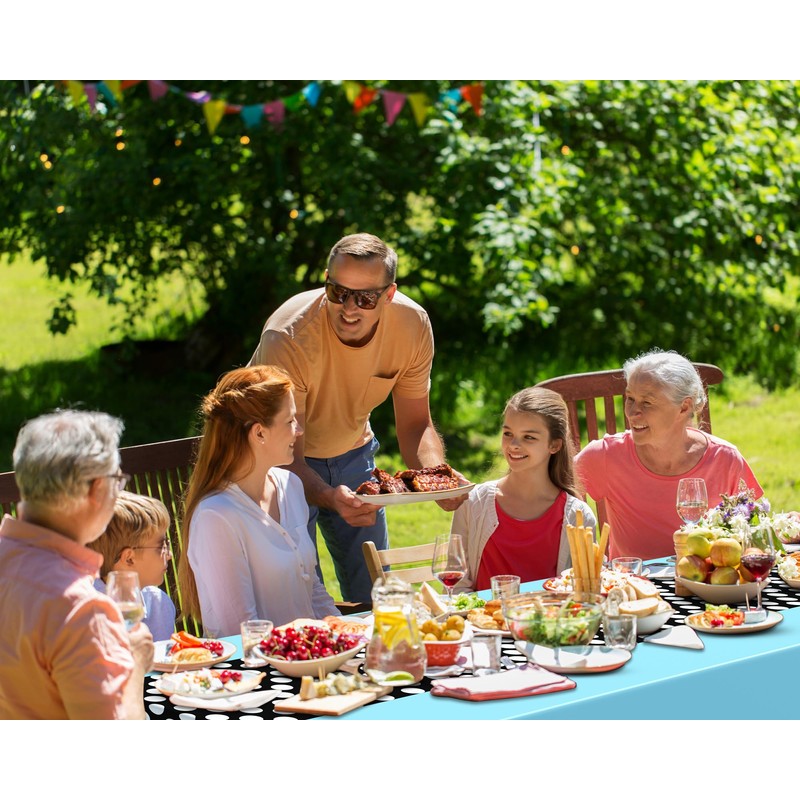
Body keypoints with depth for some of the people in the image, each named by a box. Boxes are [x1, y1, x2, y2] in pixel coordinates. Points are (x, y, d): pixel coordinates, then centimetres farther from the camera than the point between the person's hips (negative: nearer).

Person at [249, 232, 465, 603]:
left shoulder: (412, 324, -19)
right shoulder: (288, 337, -33)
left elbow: (415, 425, -8)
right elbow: (288, 455, -31)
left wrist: (436, 475, -29)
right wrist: (329, 497, -51)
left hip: (352, 452, 4)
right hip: (285, 461, -4)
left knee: (374, 595, 9)